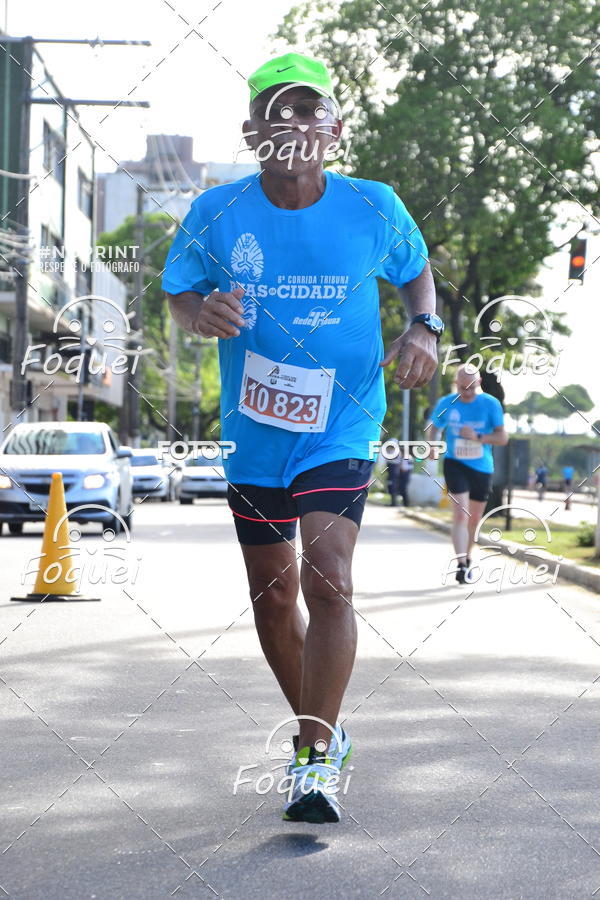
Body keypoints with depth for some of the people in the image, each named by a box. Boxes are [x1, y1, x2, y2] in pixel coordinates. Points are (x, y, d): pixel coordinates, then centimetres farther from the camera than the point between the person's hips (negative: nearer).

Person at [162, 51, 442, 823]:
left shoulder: (373, 208, -7)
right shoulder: (217, 212, -7)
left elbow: (415, 269, 12)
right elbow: (180, 295, 3)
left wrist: (423, 329, -8)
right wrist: (203, 313, -20)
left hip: (341, 430, -2)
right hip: (252, 434, 3)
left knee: (327, 581, -20)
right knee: (273, 597, 13)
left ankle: (315, 760, -11)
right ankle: (319, 727, 37)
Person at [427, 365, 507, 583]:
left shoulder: (490, 404, -8)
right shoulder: (446, 404, -5)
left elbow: (503, 437, -9)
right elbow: (434, 427, 13)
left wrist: (477, 437, -24)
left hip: (482, 467, 2)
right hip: (455, 464, -2)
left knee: (474, 519, 14)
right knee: (460, 514, -18)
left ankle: (467, 558, 36)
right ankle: (461, 564, -21)